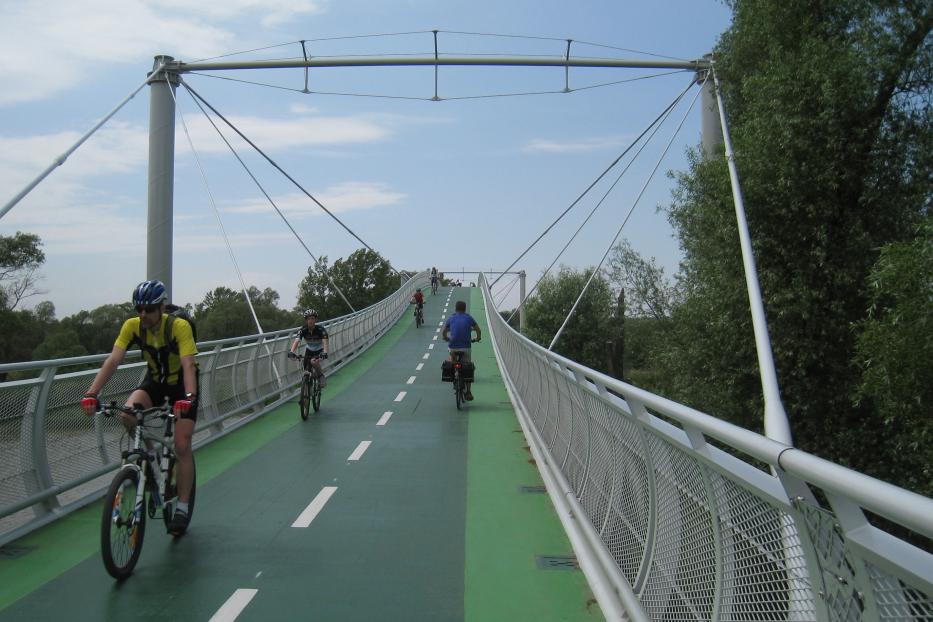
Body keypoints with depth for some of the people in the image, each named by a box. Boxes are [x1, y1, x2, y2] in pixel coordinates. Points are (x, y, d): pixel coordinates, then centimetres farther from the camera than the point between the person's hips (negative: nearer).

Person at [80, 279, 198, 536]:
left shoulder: (179, 327, -28)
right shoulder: (132, 326, -17)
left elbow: (188, 365, -37)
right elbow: (113, 360, -24)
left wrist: (188, 397, -53)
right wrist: (91, 393, -36)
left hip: (181, 384, -3)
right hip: (154, 382, 4)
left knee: (182, 446, -10)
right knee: (128, 414, -27)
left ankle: (182, 508, 3)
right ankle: (149, 454, 3)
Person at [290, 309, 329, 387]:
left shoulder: (320, 329, -27)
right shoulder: (303, 330, -21)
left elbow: (325, 342, -39)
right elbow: (296, 341, -35)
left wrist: (325, 352, -58)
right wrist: (292, 352, -53)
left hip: (319, 351, -3)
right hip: (309, 351, 3)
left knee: (313, 361, -32)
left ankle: (322, 377, -10)